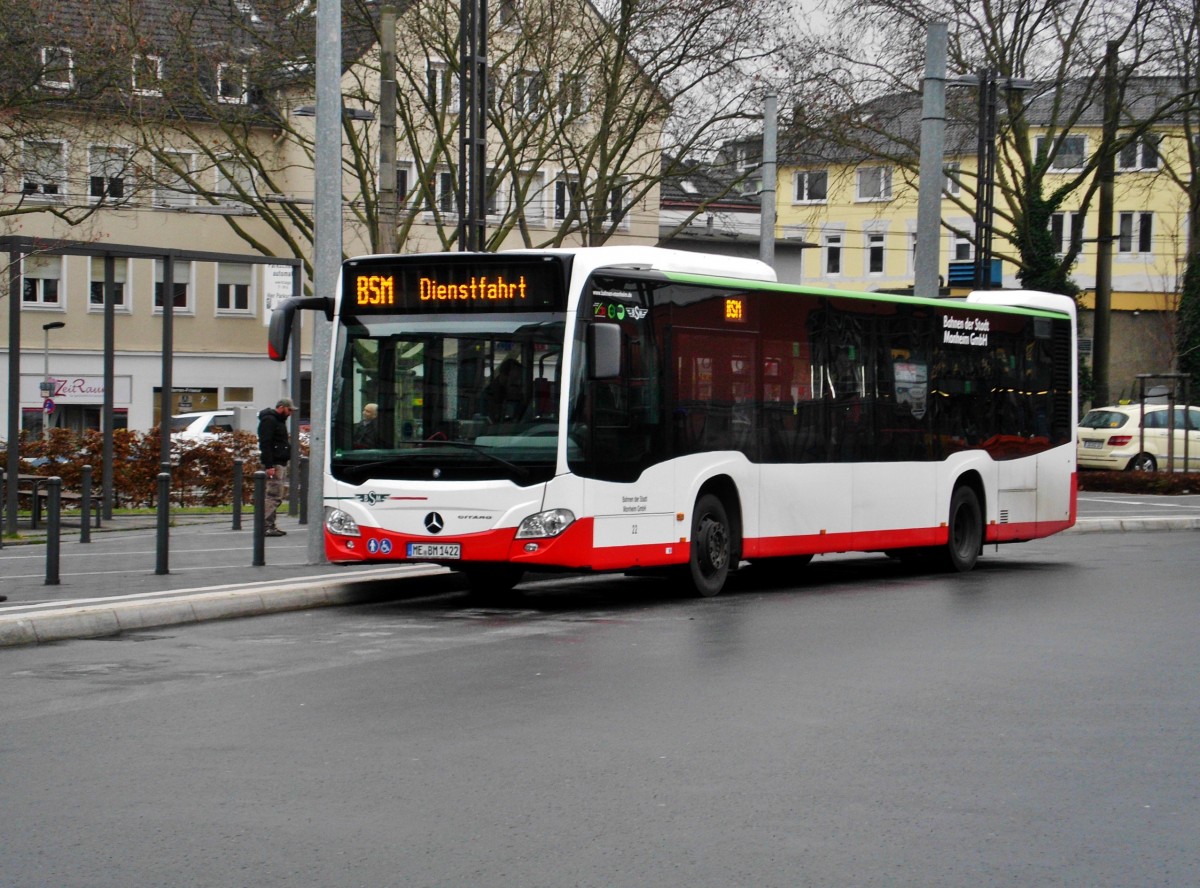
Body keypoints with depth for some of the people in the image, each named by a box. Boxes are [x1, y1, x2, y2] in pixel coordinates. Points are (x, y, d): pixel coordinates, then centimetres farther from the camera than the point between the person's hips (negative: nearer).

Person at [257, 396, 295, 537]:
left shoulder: (279, 420, 22)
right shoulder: (269, 420, -11)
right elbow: (265, 444, -19)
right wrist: (269, 466, -24)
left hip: (281, 463, 10)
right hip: (273, 464, -10)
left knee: (277, 496, 11)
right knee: (274, 495, -13)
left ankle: (270, 526, 14)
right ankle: (266, 527, -13)